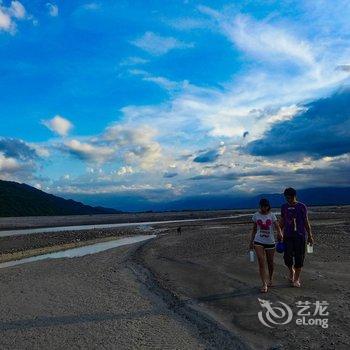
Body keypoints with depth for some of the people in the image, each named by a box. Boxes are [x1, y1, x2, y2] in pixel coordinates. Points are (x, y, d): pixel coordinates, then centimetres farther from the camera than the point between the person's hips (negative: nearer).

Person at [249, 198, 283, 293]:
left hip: (270, 242, 0)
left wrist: (279, 233, -34)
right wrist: (251, 242, 8)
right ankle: (264, 284, -6)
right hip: (258, 242, 0)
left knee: (270, 263, 13)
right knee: (261, 263, -10)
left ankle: (270, 280, 37)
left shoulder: (272, 215, -2)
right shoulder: (256, 215, 1)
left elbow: (277, 226, -12)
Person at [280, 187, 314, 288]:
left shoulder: (302, 207, 0)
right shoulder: (284, 207, 7)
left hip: (300, 235, -2)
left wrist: (310, 235, 3)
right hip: (288, 235, 2)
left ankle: (296, 279, 16)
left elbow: (306, 222, 4)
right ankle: (291, 270, 26)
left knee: (299, 258, 0)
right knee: (287, 257, -6)